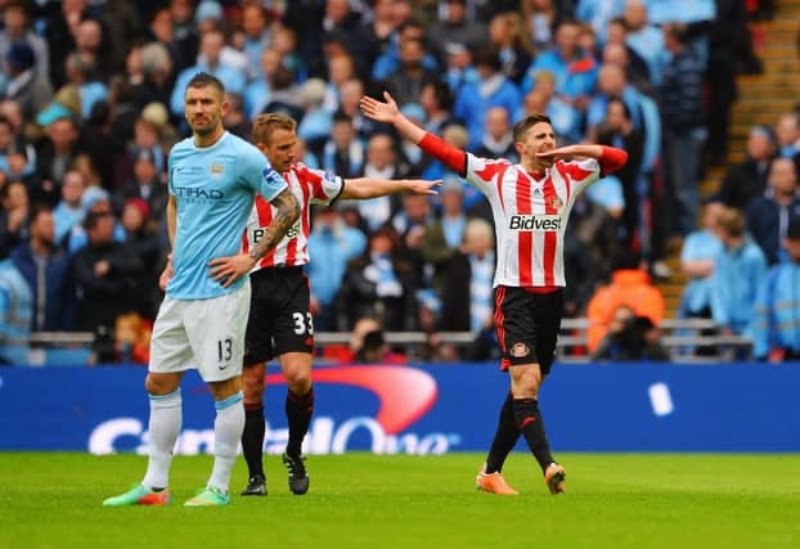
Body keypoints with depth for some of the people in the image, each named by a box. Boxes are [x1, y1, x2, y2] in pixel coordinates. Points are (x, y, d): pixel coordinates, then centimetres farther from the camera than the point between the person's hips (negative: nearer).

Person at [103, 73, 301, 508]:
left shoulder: (243, 157, -9)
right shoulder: (179, 154, 11)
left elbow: (289, 207, -6)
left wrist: (252, 257, -9)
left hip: (219, 290, -7)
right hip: (179, 289, 7)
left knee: (224, 387, -2)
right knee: (159, 383, 8)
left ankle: (219, 487, 5)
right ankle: (155, 485, 14)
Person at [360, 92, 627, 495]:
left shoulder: (569, 176, 9)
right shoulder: (497, 176, 1)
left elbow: (618, 158, 10)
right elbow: (442, 152, 3)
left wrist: (573, 151, -4)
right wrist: (397, 120, 2)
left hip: (552, 294, 4)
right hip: (513, 293, -4)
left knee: (524, 390, 8)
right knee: (526, 383, -18)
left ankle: (491, 471, 19)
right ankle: (548, 466, -26)